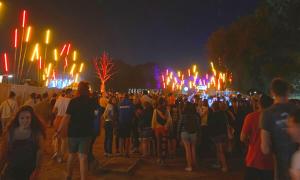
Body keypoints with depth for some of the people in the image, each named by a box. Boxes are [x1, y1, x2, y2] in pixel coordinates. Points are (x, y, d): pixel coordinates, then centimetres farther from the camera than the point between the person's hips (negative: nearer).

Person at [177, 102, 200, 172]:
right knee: (193, 149, 16)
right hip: (194, 133, 2)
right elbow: (198, 125, -1)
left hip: (185, 133, -2)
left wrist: (178, 133, 6)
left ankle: (189, 166, 5)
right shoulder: (196, 115, -3)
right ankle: (194, 164, 26)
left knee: (187, 150, 2)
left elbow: (180, 124, -3)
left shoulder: (183, 115, -6)